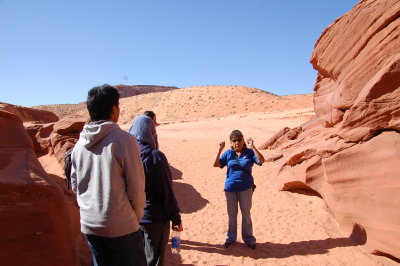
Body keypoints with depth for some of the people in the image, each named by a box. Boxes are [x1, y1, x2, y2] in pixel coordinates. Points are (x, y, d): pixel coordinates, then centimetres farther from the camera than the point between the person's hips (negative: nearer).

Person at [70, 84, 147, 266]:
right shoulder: (123, 139, -15)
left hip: (89, 224, 6)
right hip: (120, 226, -6)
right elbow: (136, 186, -13)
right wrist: (137, 217, 3)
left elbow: (75, 185, 10)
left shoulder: (80, 144, 2)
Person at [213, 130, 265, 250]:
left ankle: (248, 239, 24)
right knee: (232, 214, 13)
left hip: (246, 188, -1)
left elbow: (261, 160, -18)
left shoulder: (249, 152, -4)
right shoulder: (228, 153, 0)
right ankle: (231, 238, 28)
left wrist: (252, 147, -24)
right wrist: (220, 150, -14)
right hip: (230, 188, 2)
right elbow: (216, 164, -6)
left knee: (246, 214, 9)